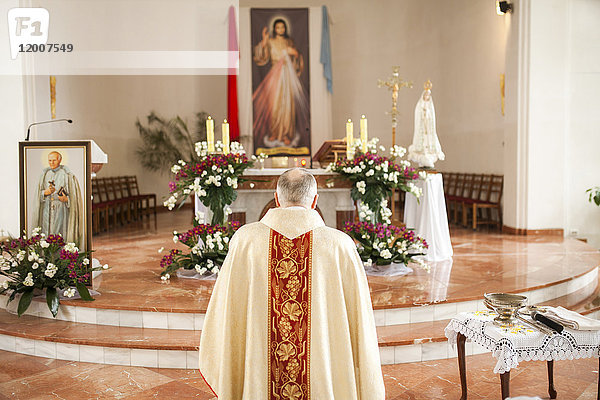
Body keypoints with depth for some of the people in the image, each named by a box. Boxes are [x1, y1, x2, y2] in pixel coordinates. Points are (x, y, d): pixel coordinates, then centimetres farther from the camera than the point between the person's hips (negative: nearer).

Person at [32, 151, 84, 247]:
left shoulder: (67, 175, -3)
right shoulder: (44, 174, 12)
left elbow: (74, 195, -2)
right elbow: (38, 194, 14)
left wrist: (66, 199, -20)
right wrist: (45, 192, -7)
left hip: (61, 209, -4)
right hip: (47, 209, 4)